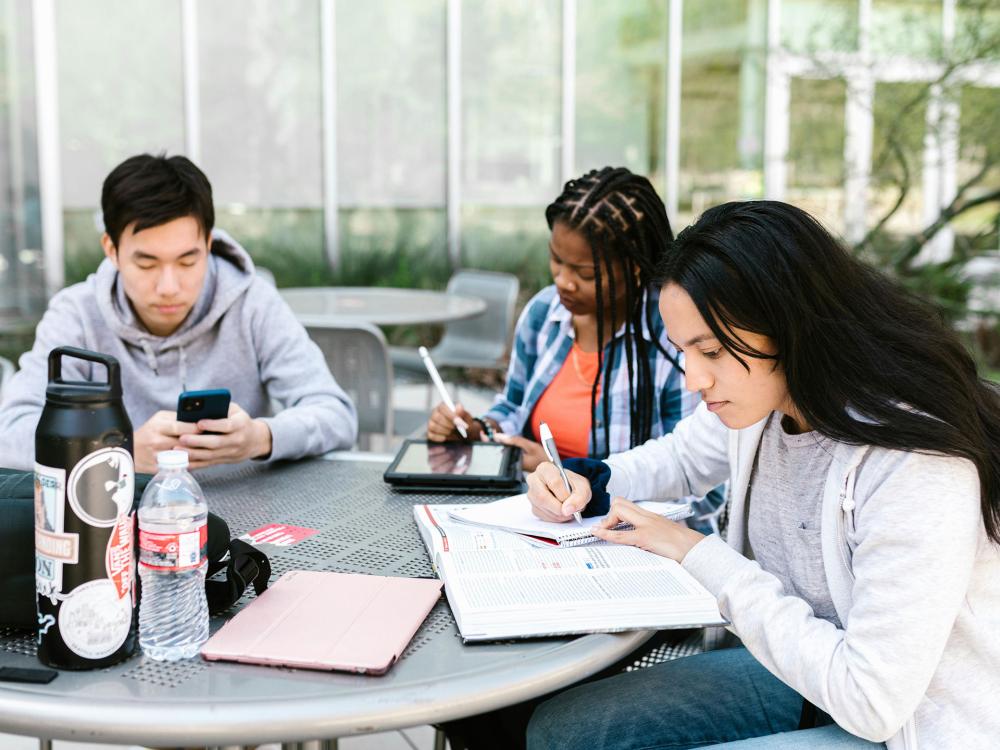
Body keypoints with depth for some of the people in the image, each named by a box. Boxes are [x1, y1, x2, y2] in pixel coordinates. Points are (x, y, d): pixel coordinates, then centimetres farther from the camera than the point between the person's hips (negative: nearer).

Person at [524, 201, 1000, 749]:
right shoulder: (756, 396, -5)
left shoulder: (915, 465, -30)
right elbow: (677, 458, 18)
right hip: (800, 673, 7)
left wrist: (701, 555, -23)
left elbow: (873, 700, -29)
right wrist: (581, 484, -3)